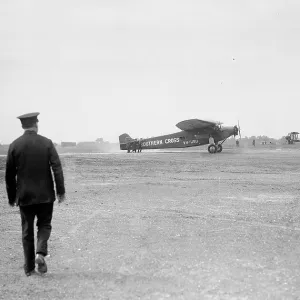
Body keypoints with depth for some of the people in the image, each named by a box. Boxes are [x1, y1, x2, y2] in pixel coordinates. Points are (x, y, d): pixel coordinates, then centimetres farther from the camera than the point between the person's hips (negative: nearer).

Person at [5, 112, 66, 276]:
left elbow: (9, 174, 1)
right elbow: (57, 168, -10)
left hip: (24, 195, 1)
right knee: (44, 225, 14)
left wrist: (12, 196, 10)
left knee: (27, 230, 10)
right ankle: (40, 252, -10)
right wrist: (60, 190, -5)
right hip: (45, 194, -1)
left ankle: (29, 267, 14)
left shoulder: (14, 145, -2)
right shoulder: (47, 143, -5)